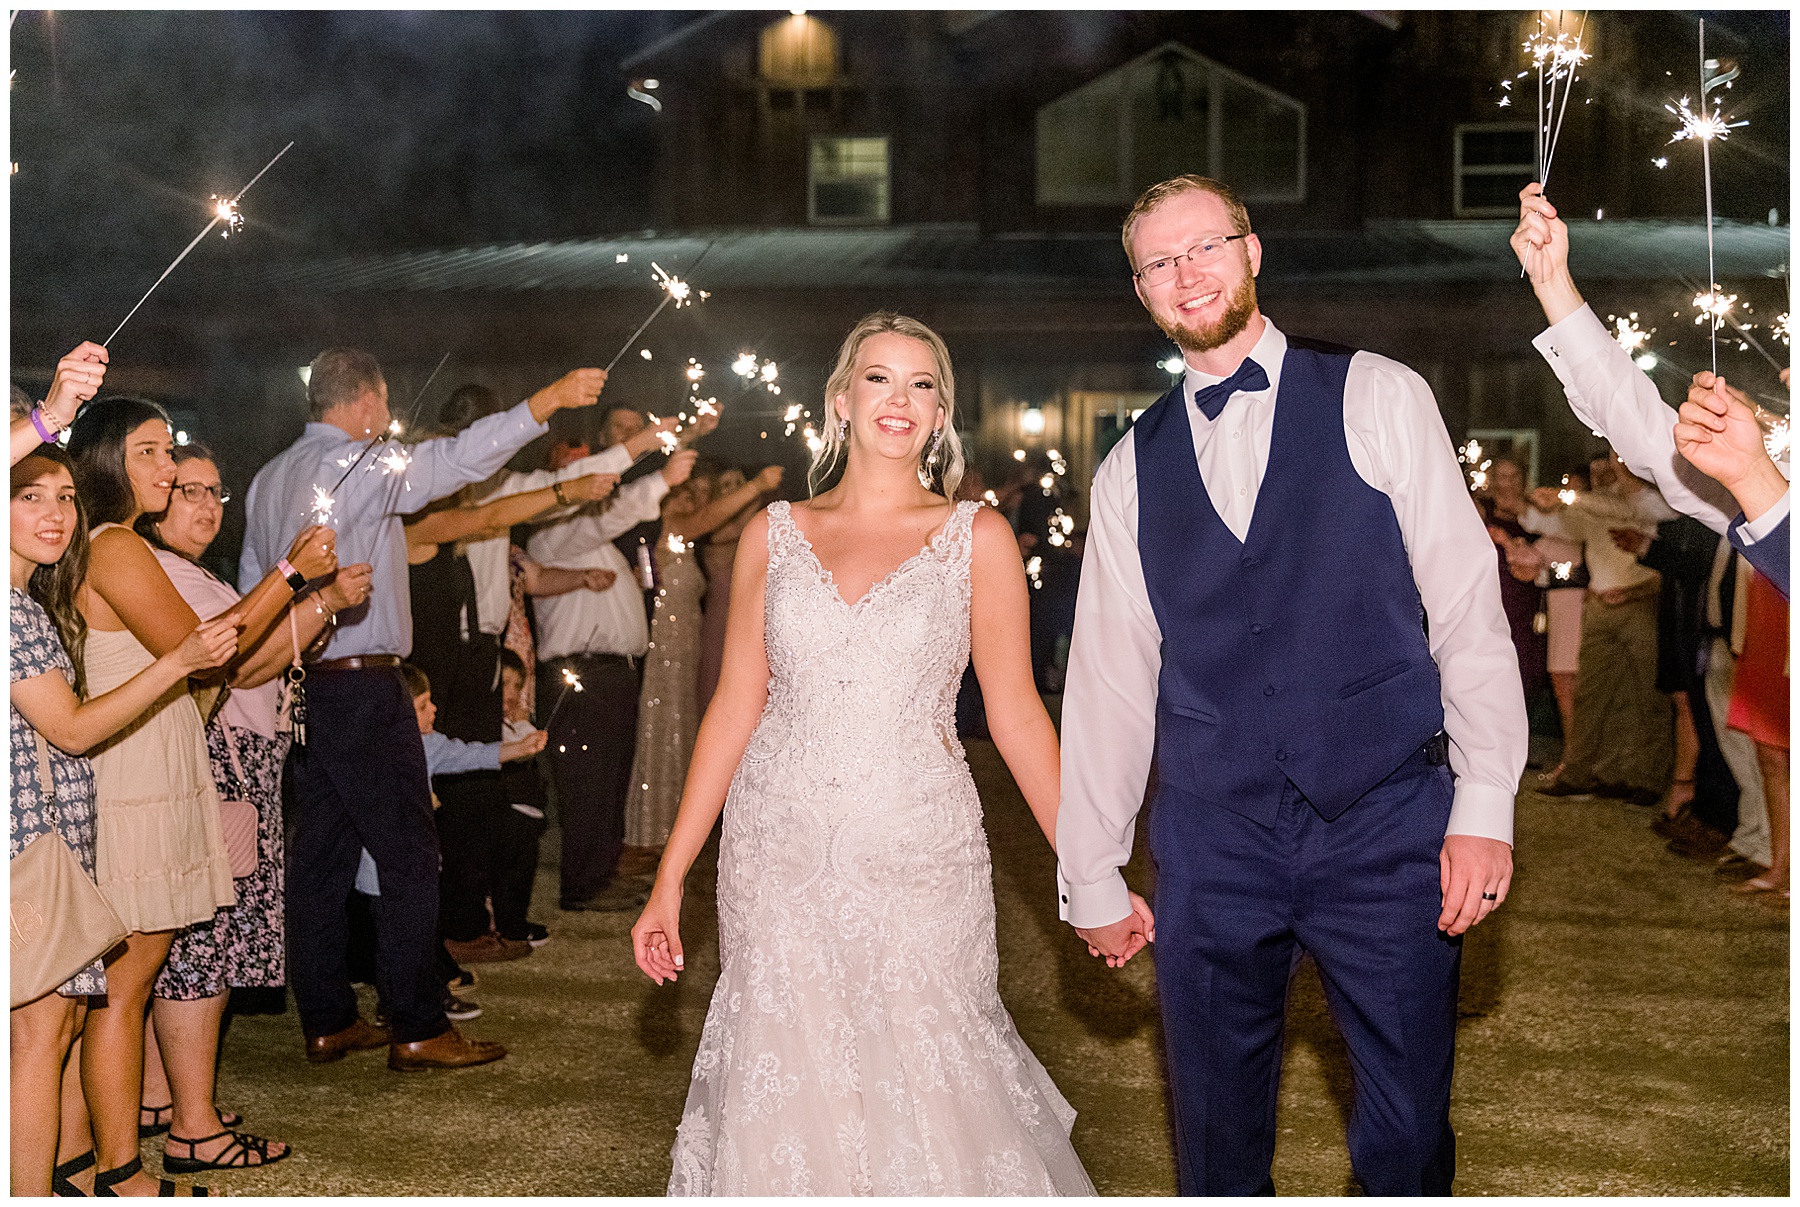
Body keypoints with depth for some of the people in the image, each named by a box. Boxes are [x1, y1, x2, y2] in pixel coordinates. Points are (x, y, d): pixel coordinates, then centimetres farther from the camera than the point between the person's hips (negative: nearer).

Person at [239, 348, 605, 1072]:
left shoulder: (268, 480, 15)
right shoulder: (362, 467, -12)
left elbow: (253, 584, 19)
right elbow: (458, 459, -18)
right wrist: (549, 400, -12)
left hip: (299, 685, 9)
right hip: (362, 688, -9)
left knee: (322, 851, 11)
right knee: (409, 855, -4)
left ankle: (326, 1021, 16)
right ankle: (417, 1031, -2)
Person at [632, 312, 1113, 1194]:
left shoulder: (976, 538, 3)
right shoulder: (774, 535, 8)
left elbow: (1015, 711, 1)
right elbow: (735, 706, 9)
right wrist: (671, 876, 6)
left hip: (918, 855, -1)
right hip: (778, 857, 2)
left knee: (926, 1089, -2)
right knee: (783, 1091, 3)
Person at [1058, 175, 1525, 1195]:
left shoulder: (1379, 399, 1)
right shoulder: (1132, 470, 9)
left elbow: (1468, 603, -3)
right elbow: (1107, 678, 10)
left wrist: (1485, 803, -10)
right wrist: (1093, 876, 11)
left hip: (1389, 826, -2)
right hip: (1212, 845, 2)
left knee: (1406, 1140, 5)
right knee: (1217, 1146, 12)